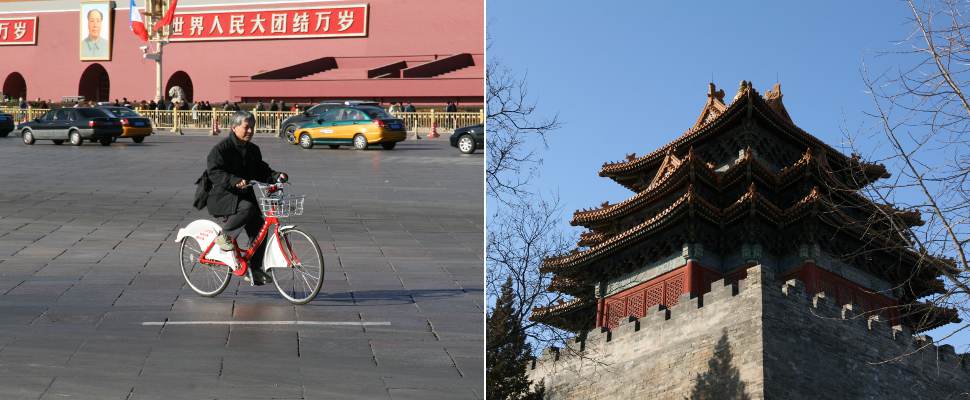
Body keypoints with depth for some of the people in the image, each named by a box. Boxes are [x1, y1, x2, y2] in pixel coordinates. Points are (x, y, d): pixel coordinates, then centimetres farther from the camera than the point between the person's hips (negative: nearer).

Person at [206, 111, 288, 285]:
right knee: (248, 208, -35)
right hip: (221, 196, -7)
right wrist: (235, 181, -37)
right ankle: (224, 236, -14)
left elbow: (261, 171, 13)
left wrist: (277, 176, -9)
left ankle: (254, 270, 4)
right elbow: (214, 173, -21)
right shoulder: (221, 148, -10)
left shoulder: (253, 150, 12)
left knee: (259, 227, -6)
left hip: (244, 194, 7)